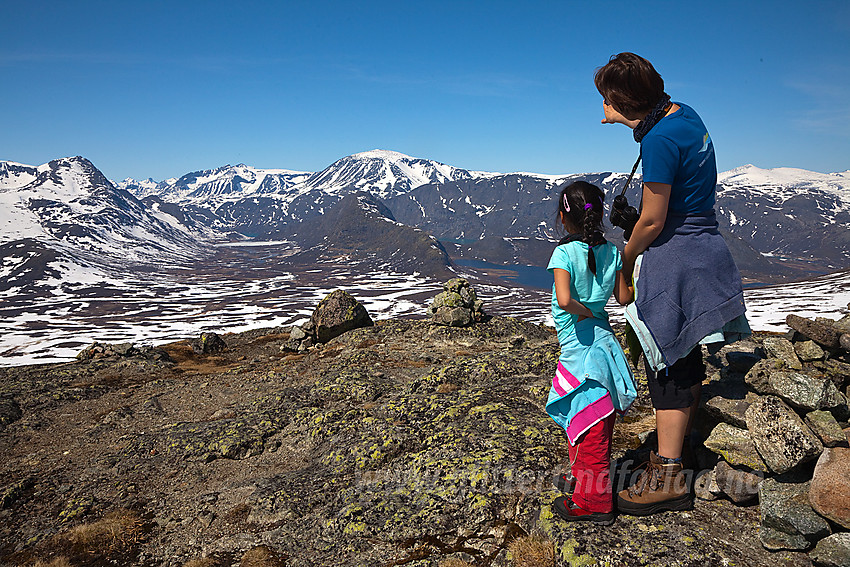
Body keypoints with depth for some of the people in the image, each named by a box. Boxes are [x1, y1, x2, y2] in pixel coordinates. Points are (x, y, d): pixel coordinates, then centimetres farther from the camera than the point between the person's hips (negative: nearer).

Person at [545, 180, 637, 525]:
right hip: (602, 339, 7)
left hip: (579, 346, -7)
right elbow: (624, 297, 6)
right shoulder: (610, 252, 2)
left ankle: (593, 502, 12)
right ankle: (582, 476, 39)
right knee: (587, 420, 22)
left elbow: (564, 299, -30)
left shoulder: (564, 253, -16)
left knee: (590, 426, 1)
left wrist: (584, 312, -12)